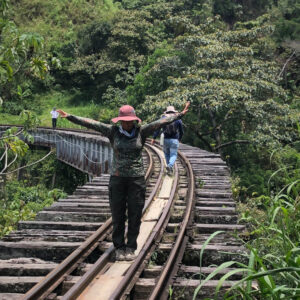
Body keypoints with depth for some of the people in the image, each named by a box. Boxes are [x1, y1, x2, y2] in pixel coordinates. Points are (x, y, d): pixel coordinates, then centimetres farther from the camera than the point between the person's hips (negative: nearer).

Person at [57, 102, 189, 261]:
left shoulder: (141, 132, 1)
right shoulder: (113, 131, 0)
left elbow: (161, 122, 0)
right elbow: (91, 123, -3)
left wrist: (180, 114, -1)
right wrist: (70, 117, -6)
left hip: (137, 178, 0)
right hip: (117, 178, 0)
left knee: (135, 215, 3)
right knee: (118, 215, 4)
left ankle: (131, 248, 14)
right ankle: (119, 248, 15)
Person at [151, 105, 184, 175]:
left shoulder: (163, 118, 1)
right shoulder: (178, 119, 2)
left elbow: (158, 128, -9)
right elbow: (181, 131, 7)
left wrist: (154, 138, -9)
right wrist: (179, 139, 24)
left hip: (165, 140, 1)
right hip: (174, 140, -1)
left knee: (166, 153, 21)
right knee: (173, 155, 1)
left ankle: (169, 167, 23)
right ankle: (170, 166, -26)